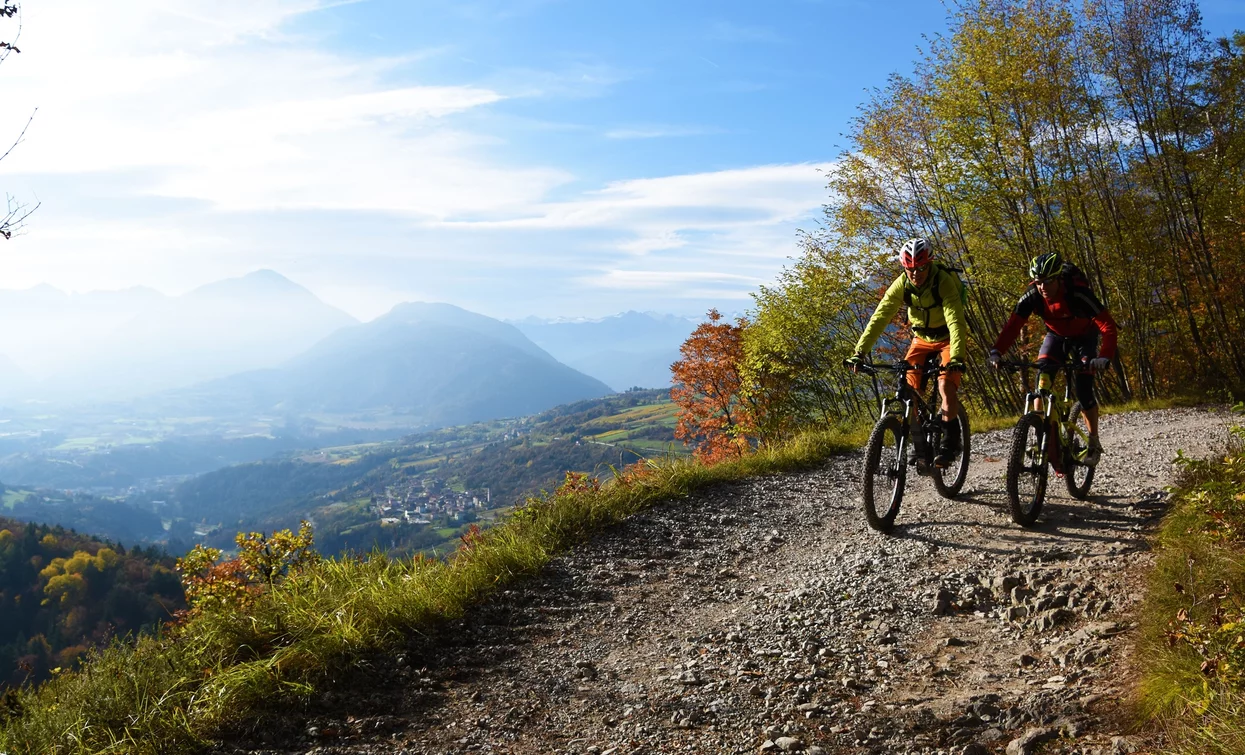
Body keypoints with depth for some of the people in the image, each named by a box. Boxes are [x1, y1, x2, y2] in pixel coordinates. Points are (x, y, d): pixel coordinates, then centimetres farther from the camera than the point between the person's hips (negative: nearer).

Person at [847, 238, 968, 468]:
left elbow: (956, 322, -40)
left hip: (947, 338, -4)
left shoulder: (944, 282, -30)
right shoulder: (902, 285, -18)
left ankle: (950, 441, -11)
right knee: (909, 387, -10)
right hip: (922, 339, 4)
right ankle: (918, 440, 4)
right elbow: (880, 317, -23)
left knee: (946, 384, -23)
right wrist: (860, 351, -33)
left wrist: (956, 357, -54)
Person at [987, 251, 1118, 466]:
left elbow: (1108, 327, -38)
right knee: (1042, 378, -21)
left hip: (1084, 338, -3)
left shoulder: (1079, 293, -36)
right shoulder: (1032, 295, -27)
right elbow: (1013, 325, -30)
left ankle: (1094, 443, 10)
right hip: (1056, 336, 3)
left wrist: (1105, 357, -54)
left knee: (1084, 390, -11)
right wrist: (996, 352, -47)